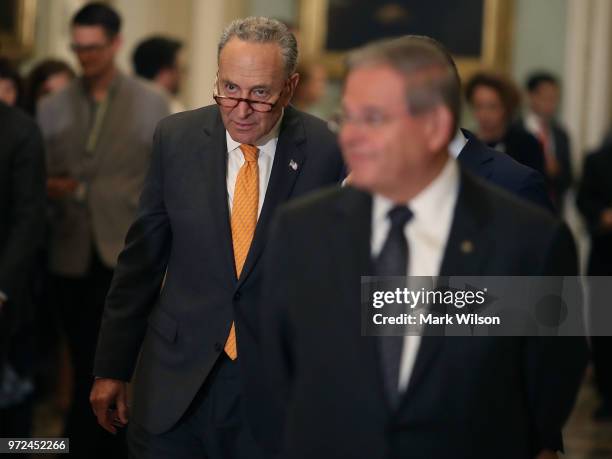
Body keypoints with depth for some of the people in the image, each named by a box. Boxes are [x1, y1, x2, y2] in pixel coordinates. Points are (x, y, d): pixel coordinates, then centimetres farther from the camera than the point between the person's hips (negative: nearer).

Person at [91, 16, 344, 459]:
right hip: (174, 382, 1)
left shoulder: (326, 152, -8)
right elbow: (142, 256, 4)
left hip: (275, 387, -1)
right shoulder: (176, 137, -2)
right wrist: (112, 367, 6)